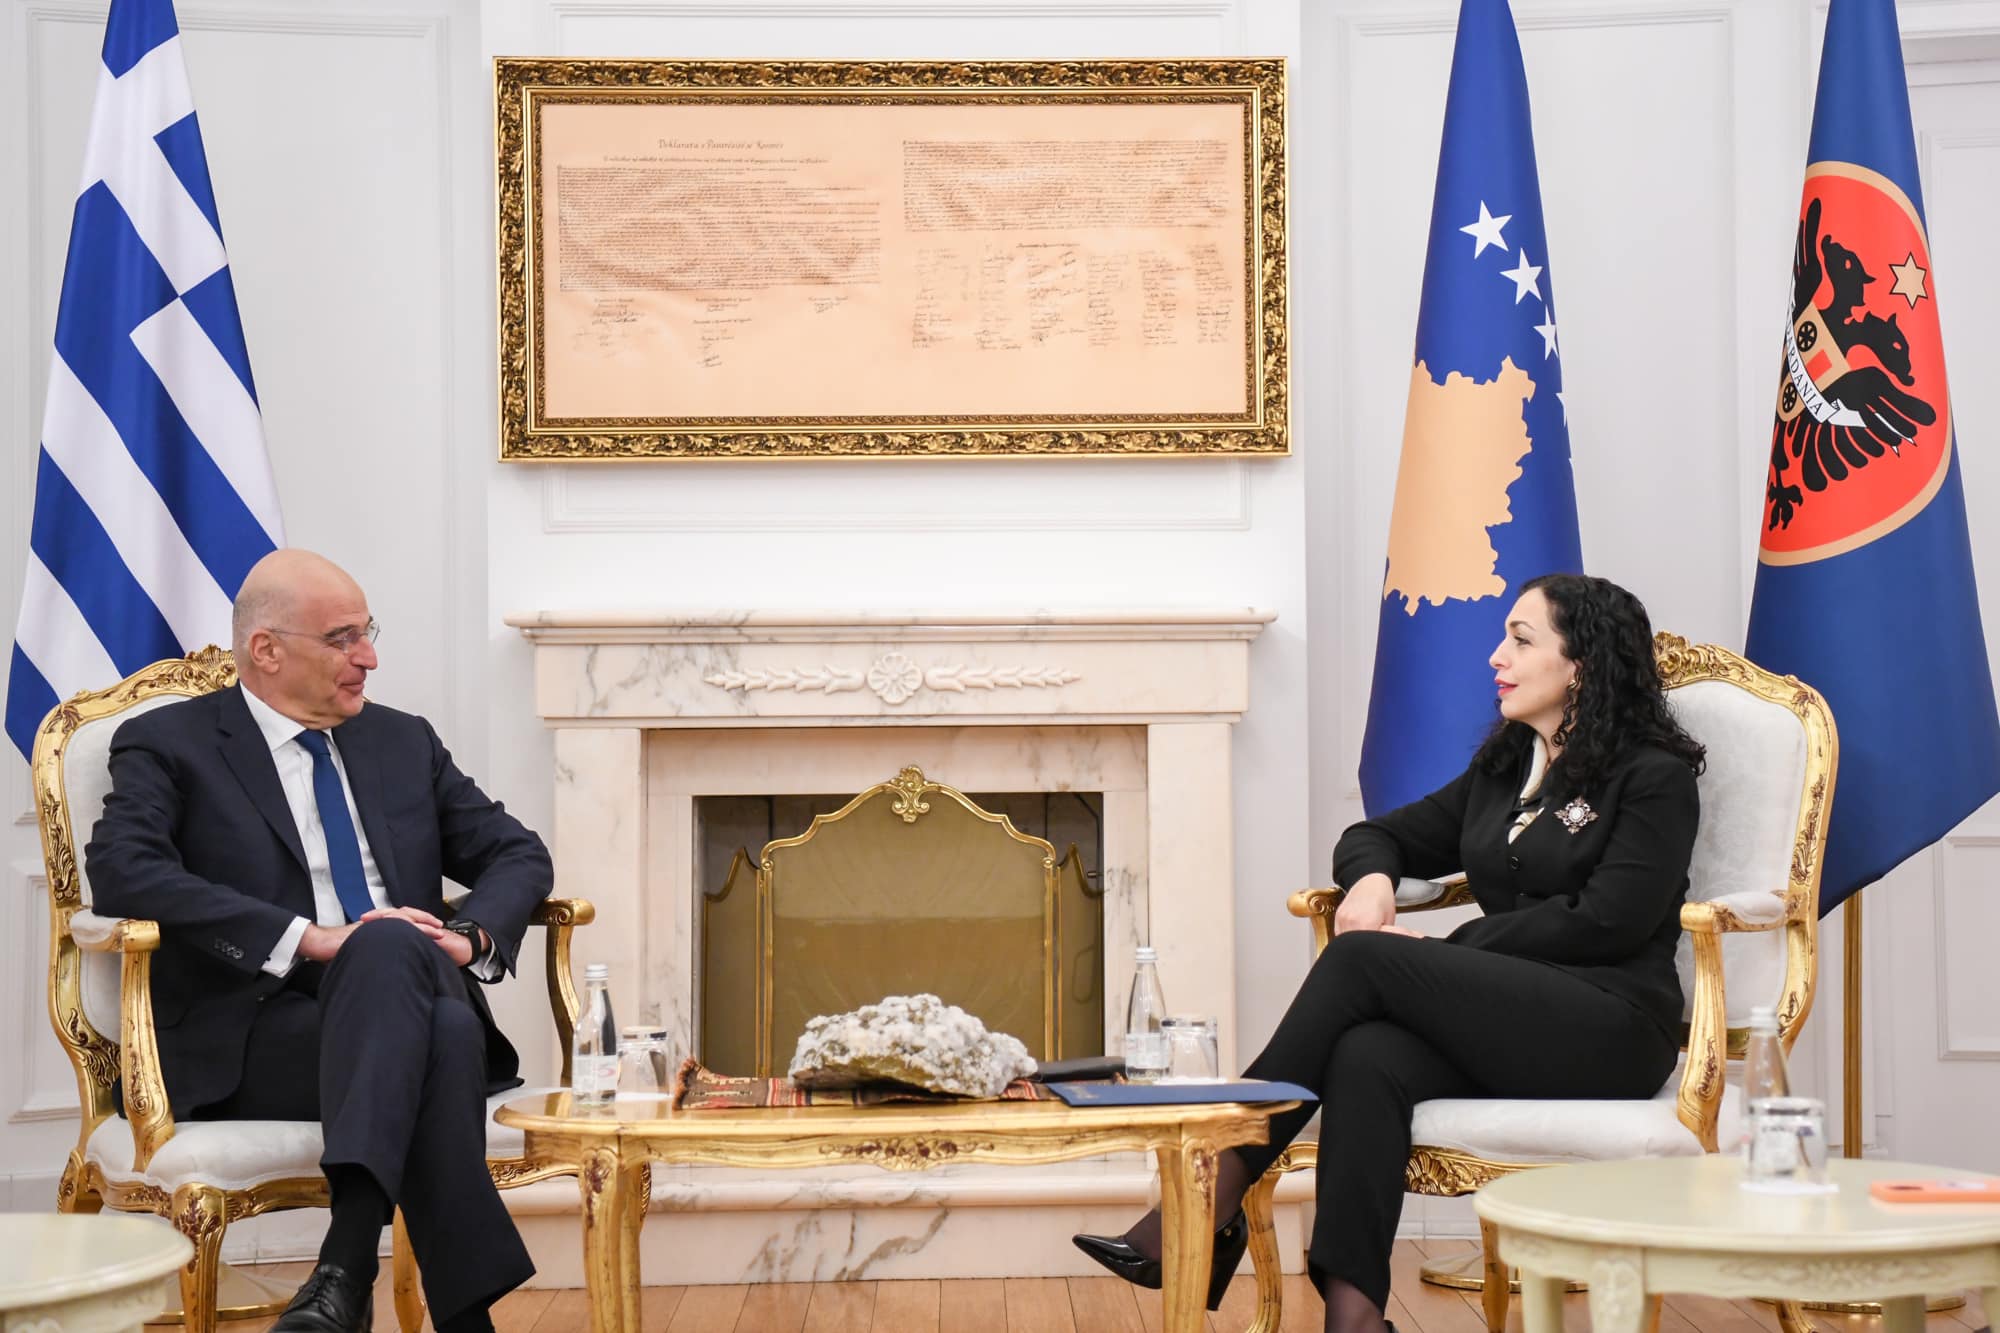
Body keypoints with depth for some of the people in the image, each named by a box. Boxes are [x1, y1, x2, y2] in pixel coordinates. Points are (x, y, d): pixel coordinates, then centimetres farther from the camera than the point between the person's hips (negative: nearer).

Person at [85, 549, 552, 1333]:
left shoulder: (404, 743, 21)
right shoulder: (168, 745, 5)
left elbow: (519, 855, 19)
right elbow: (123, 872, -13)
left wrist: (470, 934, -6)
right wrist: (308, 938, -21)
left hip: (409, 1017, 4)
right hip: (253, 1047, -4)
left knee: (410, 977, -34)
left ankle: (348, 1268, -43)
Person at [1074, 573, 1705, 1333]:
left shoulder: (1653, 778, 1)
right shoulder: (1501, 770, 22)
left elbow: (1607, 921, -11)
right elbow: (1377, 836, 26)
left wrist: (1447, 950, -11)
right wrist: (1372, 879, 0)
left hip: (1609, 1027, -6)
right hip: (1504, 1025, 6)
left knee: (1362, 959, -25)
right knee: (1367, 1059, -30)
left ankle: (1208, 1207, -26)